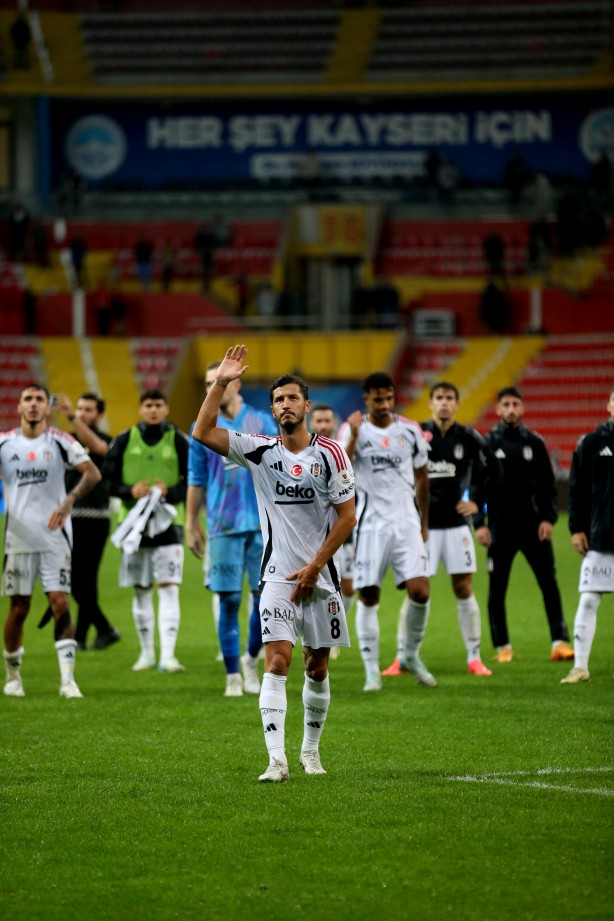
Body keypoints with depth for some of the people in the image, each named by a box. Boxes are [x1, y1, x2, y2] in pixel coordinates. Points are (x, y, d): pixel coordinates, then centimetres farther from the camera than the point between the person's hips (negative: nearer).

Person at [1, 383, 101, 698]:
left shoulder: (60, 442, -1)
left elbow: (93, 473, -10)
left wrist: (69, 501, -24)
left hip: (54, 537, -1)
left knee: (60, 603, -10)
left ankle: (67, 678, -11)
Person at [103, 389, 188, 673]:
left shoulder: (179, 442, 3)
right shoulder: (124, 441, 6)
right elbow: (107, 479, 6)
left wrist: (170, 493, -16)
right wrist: (130, 491, -13)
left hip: (168, 521, -2)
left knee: (168, 588, -11)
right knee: (141, 591, 8)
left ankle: (167, 655, -15)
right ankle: (146, 653, 19)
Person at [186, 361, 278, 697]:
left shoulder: (262, 422, 6)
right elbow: (196, 480, 10)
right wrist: (190, 524, 7)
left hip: (262, 523, 0)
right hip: (223, 527, 0)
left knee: (265, 596, -2)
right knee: (229, 601, -2)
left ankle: (251, 659, 21)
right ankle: (233, 677, 6)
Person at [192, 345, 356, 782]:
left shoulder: (330, 454, -3)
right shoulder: (260, 450, 0)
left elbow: (347, 517, -2)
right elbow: (203, 433, -9)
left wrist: (314, 568, -7)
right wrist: (221, 384, -16)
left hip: (320, 577, 1)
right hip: (278, 576, -1)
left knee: (318, 667, 9)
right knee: (277, 662, -14)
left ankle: (311, 750, 27)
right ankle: (277, 760, -19)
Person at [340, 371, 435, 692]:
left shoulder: (410, 430, 5)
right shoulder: (354, 430, -3)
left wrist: (423, 523, 18)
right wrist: (354, 435, -28)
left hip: (406, 522, 2)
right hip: (371, 524, -2)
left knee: (420, 591, -10)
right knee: (368, 598, -1)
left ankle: (412, 656, 12)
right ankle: (372, 671, 6)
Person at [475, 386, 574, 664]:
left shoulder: (534, 443, 7)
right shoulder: (487, 444, 3)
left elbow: (547, 485, 9)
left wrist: (548, 518, -3)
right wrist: (479, 524, -5)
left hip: (533, 526, 1)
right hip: (500, 529, -1)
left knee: (549, 583, -7)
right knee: (496, 589, 3)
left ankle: (559, 642, -7)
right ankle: (502, 647, 13)